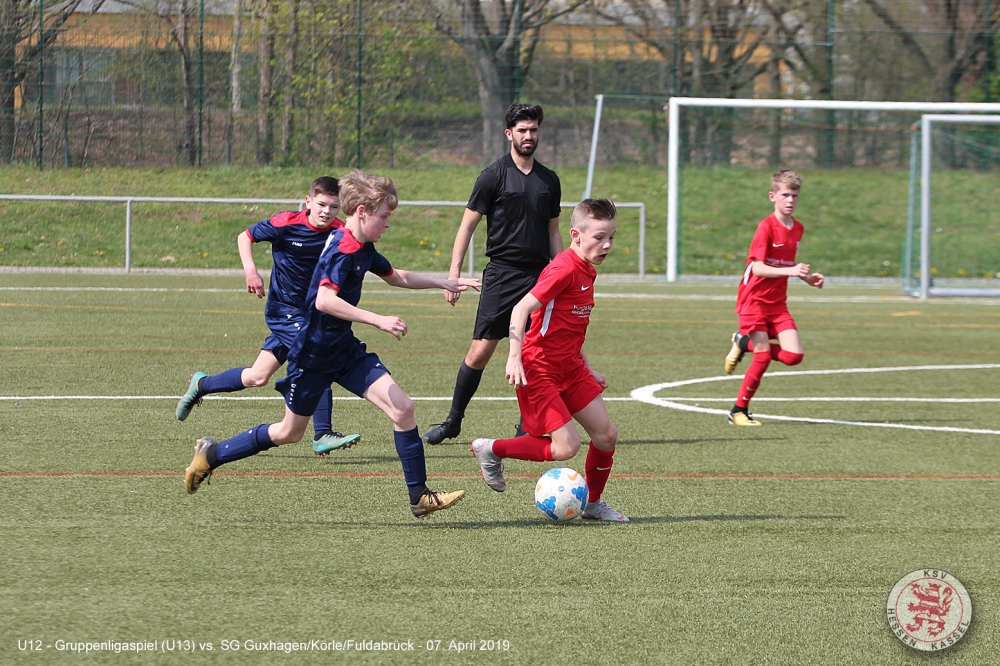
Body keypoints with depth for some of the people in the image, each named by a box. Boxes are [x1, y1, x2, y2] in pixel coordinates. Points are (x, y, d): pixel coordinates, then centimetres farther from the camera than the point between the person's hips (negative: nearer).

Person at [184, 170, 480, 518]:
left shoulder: (363, 249, 6)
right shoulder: (342, 251, -24)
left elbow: (396, 277, 27)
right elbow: (325, 300, -39)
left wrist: (445, 283, 22)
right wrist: (377, 320, -41)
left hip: (345, 350, 8)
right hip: (312, 355, -8)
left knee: (402, 408, -7)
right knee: (290, 431, 9)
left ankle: (419, 496, -2)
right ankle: (212, 454, 27)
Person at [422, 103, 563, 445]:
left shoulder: (549, 180, 13)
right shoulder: (494, 176, -1)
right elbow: (467, 225, -1)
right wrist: (454, 273, -9)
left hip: (539, 276, 4)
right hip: (502, 273, -4)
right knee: (480, 350, -7)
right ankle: (453, 422, 6)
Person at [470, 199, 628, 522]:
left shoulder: (587, 271, 10)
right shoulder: (565, 268, -19)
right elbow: (521, 309, -25)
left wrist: (589, 369, 25)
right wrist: (514, 358, -33)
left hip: (569, 367, 9)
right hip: (539, 370, -9)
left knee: (606, 435, 5)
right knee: (566, 447, -14)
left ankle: (593, 503, 24)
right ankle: (491, 450, 4)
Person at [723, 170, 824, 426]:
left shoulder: (797, 229, 8)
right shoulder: (766, 227, -15)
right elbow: (758, 268, -23)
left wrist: (807, 277, 7)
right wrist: (790, 271, -34)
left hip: (777, 302, 6)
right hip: (755, 298, -6)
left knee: (793, 356, -8)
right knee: (764, 357, -12)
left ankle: (745, 343, 16)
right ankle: (739, 411, 4)